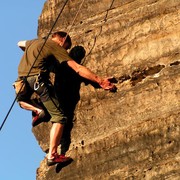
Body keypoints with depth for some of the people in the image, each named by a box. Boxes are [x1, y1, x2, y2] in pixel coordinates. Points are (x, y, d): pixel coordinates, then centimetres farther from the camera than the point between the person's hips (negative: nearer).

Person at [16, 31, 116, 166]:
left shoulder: (34, 41, 24)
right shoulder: (56, 47, 5)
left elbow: (20, 43, 47)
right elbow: (78, 69, -3)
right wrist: (100, 80, -4)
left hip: (22, 79, 7)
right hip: (37, 78, -7)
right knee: (59, 117, -5)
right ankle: (52, 155, -13)